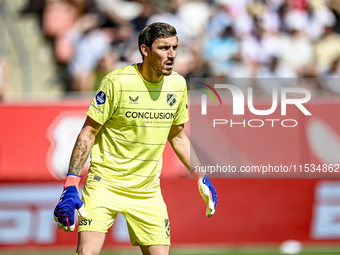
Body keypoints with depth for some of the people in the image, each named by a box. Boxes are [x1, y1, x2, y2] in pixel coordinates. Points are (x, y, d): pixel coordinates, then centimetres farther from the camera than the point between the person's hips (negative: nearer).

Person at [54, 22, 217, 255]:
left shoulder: (178, 84, 3)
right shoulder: (117, 82, -14)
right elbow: (88, 134, -9)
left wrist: (202, 178, 9)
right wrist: (71, 186, -16)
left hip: (148, 190, 5)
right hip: (105, 182, -5)